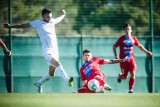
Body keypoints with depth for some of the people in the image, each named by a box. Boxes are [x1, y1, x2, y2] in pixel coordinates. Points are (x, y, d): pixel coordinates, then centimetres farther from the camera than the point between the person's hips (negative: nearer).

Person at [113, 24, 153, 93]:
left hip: (131, 59, 2)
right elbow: (114, 46, 0)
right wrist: (116, 55, -13)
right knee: (125, 77, -1)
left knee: (133, 74, -12)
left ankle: (130, 89, -1)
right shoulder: (121, 39, -7)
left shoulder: (134, 39, 3)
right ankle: (120, 76, 37)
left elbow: (139, 45, 17)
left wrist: (146, 52, 13)